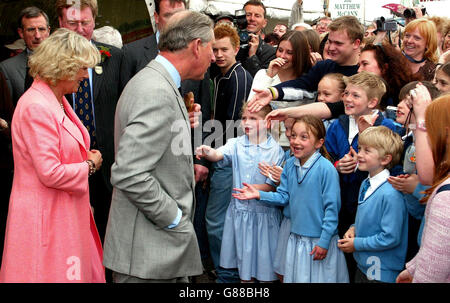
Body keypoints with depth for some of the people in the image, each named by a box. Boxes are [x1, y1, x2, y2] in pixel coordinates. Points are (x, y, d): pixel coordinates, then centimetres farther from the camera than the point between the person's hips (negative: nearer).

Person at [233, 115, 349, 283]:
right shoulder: (289, 164, 0)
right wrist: (259, 195, -7)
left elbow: (332, 207, -16)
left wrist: (324, 241, -15)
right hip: (296, 237, 5)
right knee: (295, 277, 16)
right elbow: (284, 196, 7)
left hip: (319, 240, -5)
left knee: (319, 278, 7)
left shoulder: (326, 168, -18)